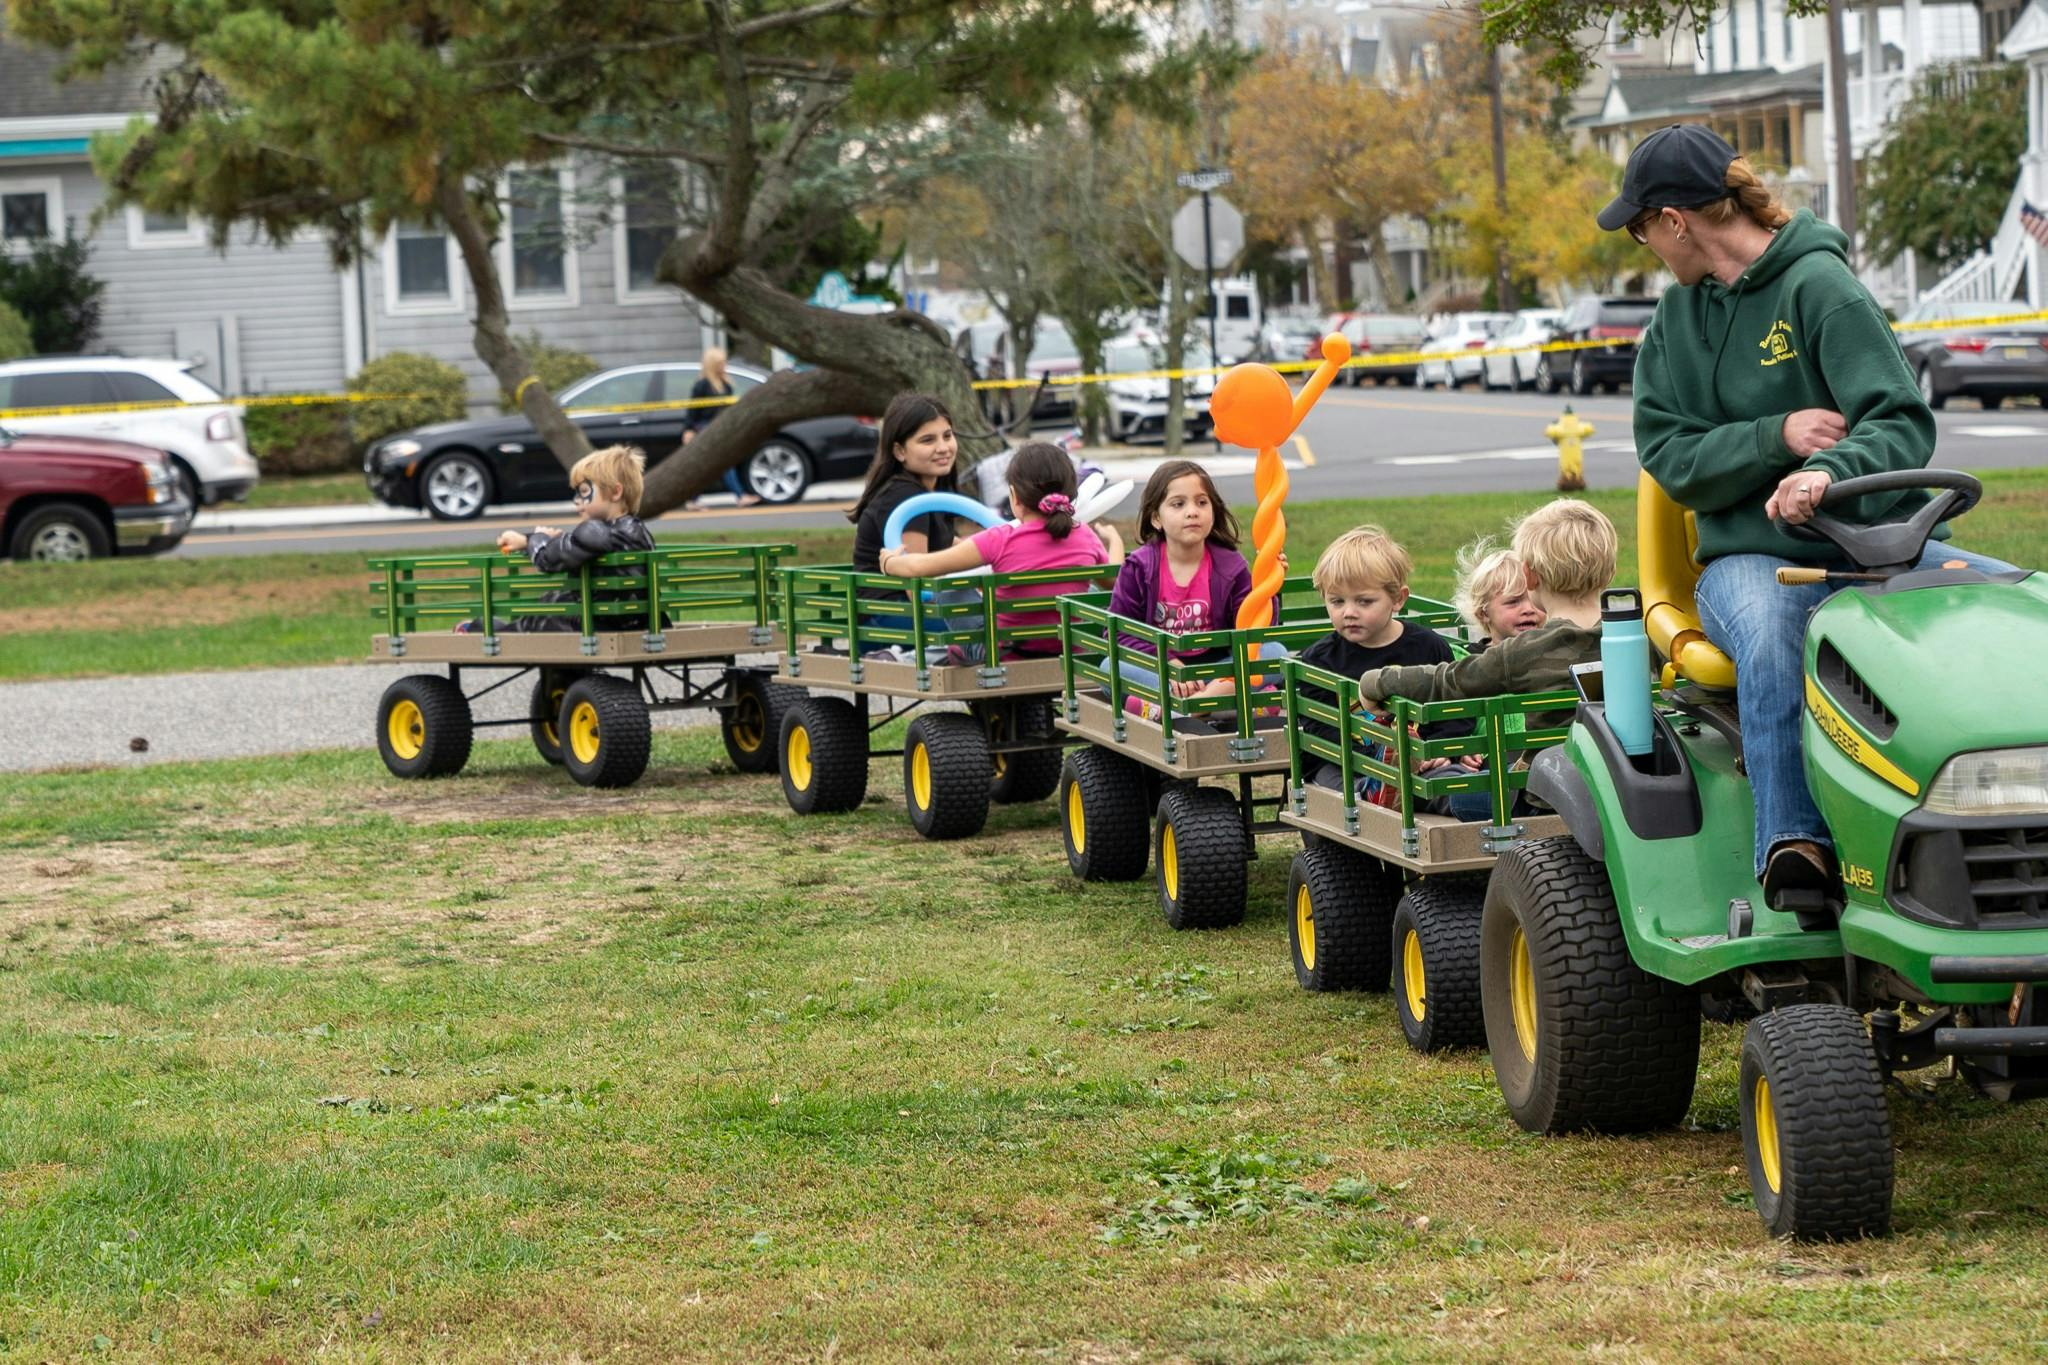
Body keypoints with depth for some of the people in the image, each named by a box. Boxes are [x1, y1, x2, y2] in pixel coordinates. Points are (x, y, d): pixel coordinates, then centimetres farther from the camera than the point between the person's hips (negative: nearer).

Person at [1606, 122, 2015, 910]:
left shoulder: (1819, 285, -4)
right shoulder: (1676, 320, 13)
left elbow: (1904, 424, -15)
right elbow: (1669, 458, 4)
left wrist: (1829, 471, -37)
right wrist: (1778, 436, -14)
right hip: (1752, 556, 2)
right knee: (1771, 636, -35)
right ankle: (1793, 849, -40)